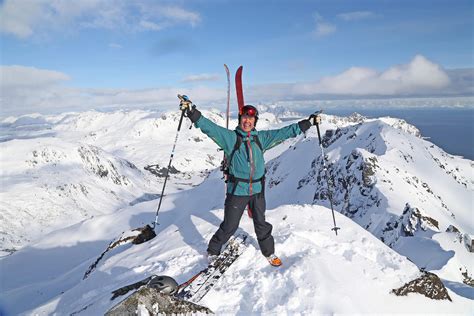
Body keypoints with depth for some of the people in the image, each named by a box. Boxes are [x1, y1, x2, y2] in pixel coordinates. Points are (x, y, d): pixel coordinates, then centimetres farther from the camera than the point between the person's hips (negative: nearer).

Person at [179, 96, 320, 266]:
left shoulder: (261, 138, 5)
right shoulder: (230, 137, -6)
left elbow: (284, 132, 9)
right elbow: (209, 127, -16)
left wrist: (308, 122, 12)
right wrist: (192, 111, -28)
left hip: (257, 190, 4)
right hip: (236, 190, -3)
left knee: (261, 224, 19)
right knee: (229, 226, 7)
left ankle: (268, 252, 40)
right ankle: (213, 251, 31)